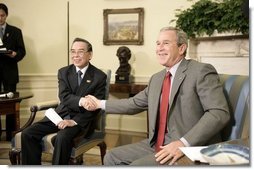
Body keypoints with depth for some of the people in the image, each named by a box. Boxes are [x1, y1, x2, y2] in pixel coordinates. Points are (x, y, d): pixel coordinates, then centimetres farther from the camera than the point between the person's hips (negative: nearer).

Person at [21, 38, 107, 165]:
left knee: (62, 137, -34)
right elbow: (64, 97, -8)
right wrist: (81, 101, -31)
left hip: (81, 119, -4)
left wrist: (75, 121, -21)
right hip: (61, 114, 4)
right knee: (27, 134, -13)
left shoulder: (99, 76, -3)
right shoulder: (63, 72, 8)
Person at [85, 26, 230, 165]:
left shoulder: (201, 71, -10)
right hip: (157, 144, 8)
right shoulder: (157, 78, 16)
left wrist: (184, 143, -27)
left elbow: (219, 113, -19)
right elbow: (135, 103, 26)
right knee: (112, 157, 2)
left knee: (137, 165, -23)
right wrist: (100, 104, 25)